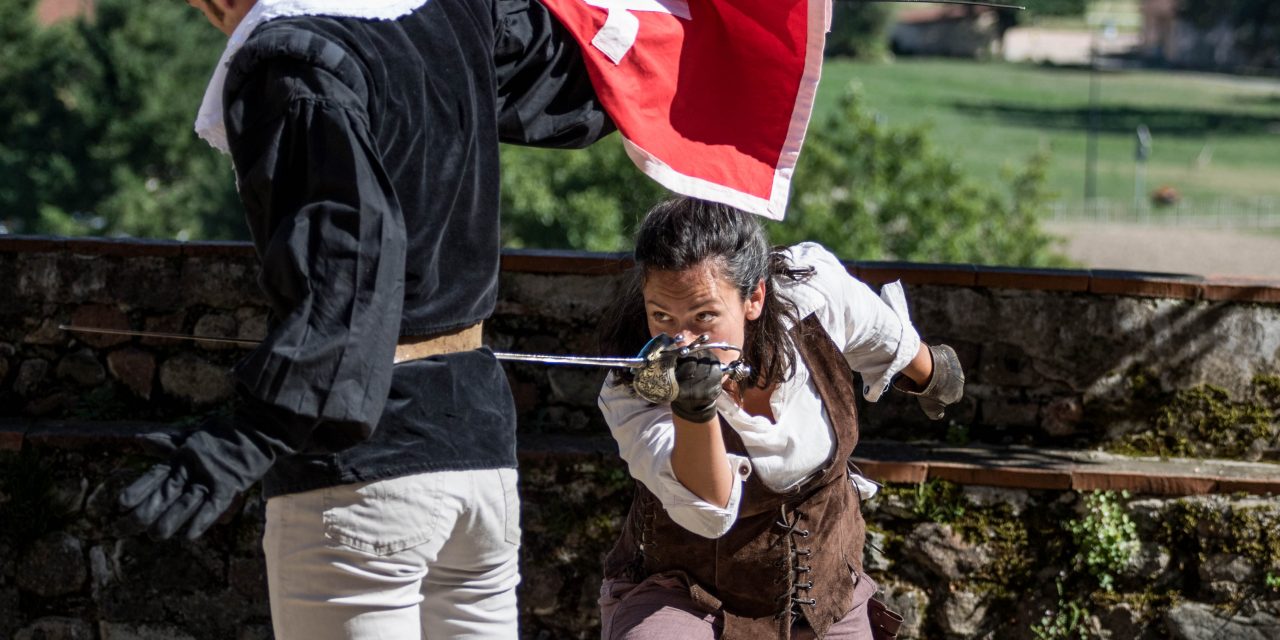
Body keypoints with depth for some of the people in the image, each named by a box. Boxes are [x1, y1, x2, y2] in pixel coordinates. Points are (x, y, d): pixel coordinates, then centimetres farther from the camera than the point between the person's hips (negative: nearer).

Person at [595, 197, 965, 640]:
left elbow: (888, 339, 4)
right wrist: (692, 410, -58)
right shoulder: (631, 393, -28)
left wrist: (930, 374, 25)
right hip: (682, 598, -4)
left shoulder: (815, 294, -21)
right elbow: (708, 510, -41)